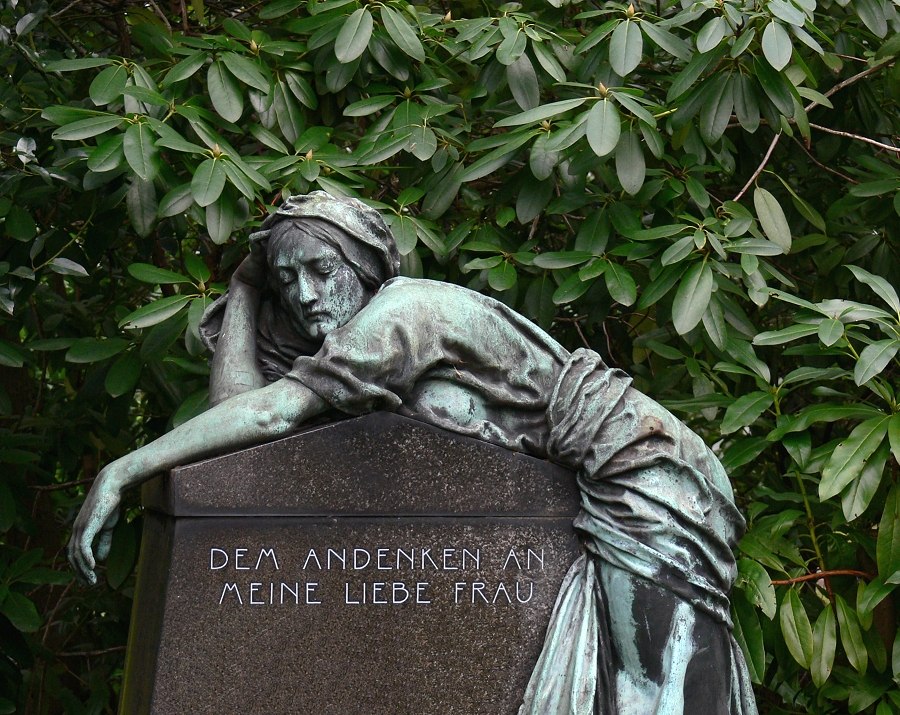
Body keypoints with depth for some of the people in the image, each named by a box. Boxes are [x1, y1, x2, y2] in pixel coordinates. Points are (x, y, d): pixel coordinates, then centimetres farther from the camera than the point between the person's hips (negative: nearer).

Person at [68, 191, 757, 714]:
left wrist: (121, 472, -26)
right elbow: (240, 397, -1)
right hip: (607, 498, 9)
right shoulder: (359, 339, 7)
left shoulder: (405, 308, -20)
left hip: (642, 472, -9)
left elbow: (273, 411, -28)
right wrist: (243, 288, 4)